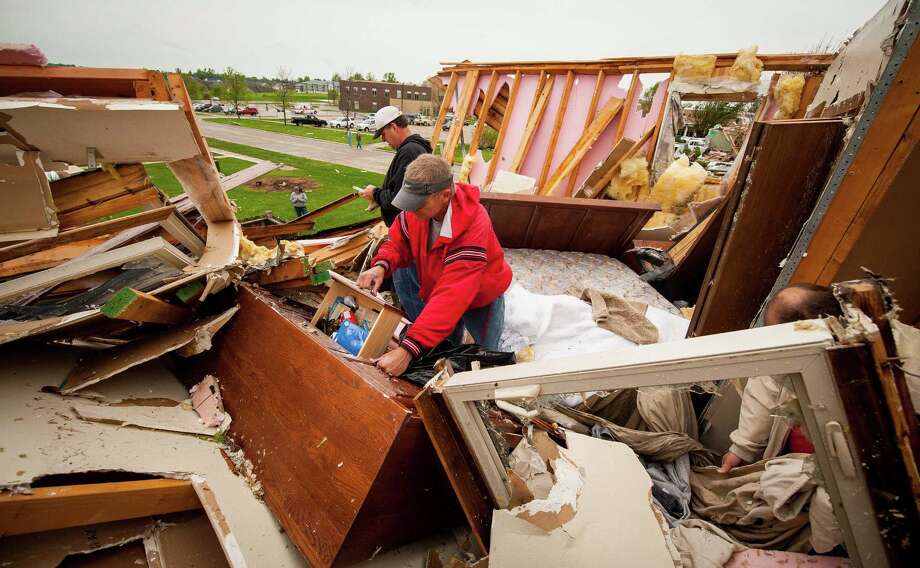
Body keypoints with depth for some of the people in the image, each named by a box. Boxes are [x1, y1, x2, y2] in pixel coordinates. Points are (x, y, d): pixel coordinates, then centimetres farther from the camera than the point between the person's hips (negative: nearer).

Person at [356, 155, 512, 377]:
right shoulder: (416, 210, -22)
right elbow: (399, 242, -4)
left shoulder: (473, 227, -40)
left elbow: (452, 296, -45)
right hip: (434, 290, 4)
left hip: (480, 298, -4)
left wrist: (408, 349, -50)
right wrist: (381, 265, -29)